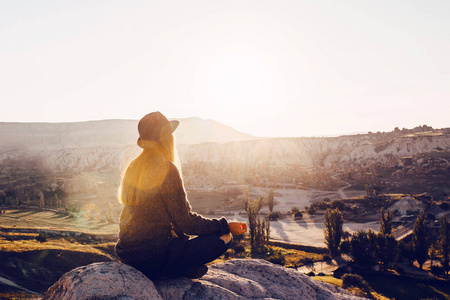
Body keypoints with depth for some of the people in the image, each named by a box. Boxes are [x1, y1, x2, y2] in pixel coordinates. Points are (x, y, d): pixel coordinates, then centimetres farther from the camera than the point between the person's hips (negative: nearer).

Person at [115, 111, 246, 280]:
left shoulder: (133, 166, 7)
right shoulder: (166, 169, -17)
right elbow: (185, 221, -14)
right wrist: (226, 226, -6)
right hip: (151, 258, -8)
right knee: (223, 238, -3)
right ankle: (171, 270, -6)